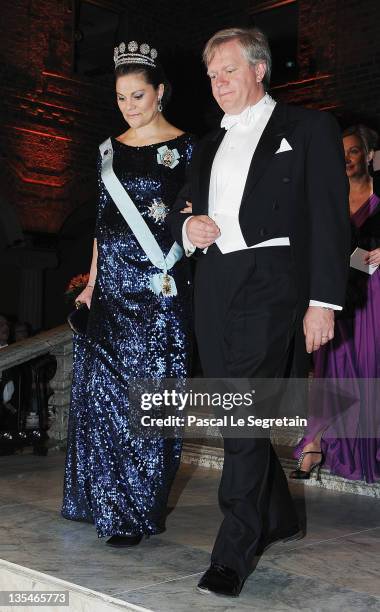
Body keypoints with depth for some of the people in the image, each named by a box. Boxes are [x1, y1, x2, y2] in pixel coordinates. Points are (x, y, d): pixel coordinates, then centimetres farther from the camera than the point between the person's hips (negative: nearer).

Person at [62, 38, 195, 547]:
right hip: (113, 282, 5)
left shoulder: (184, 148, 0)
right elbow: (103, 222, 15)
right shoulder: (110, 149, 13)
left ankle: (138, 511, 8)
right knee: (104, 386, 5)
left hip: (161, 284, -4)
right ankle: (108, 501, 21)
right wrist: (91, 283, 11)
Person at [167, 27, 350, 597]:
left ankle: (233, 554, -5)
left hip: (269, 283, -7)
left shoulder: (308, 128, 3)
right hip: (213, 288, 7)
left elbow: (330, 218, -4)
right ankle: (279, 517, 32)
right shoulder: (208, 145, 22)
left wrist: (323, 300, -12)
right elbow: (180, 212, 26)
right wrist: (188, 226, 1)